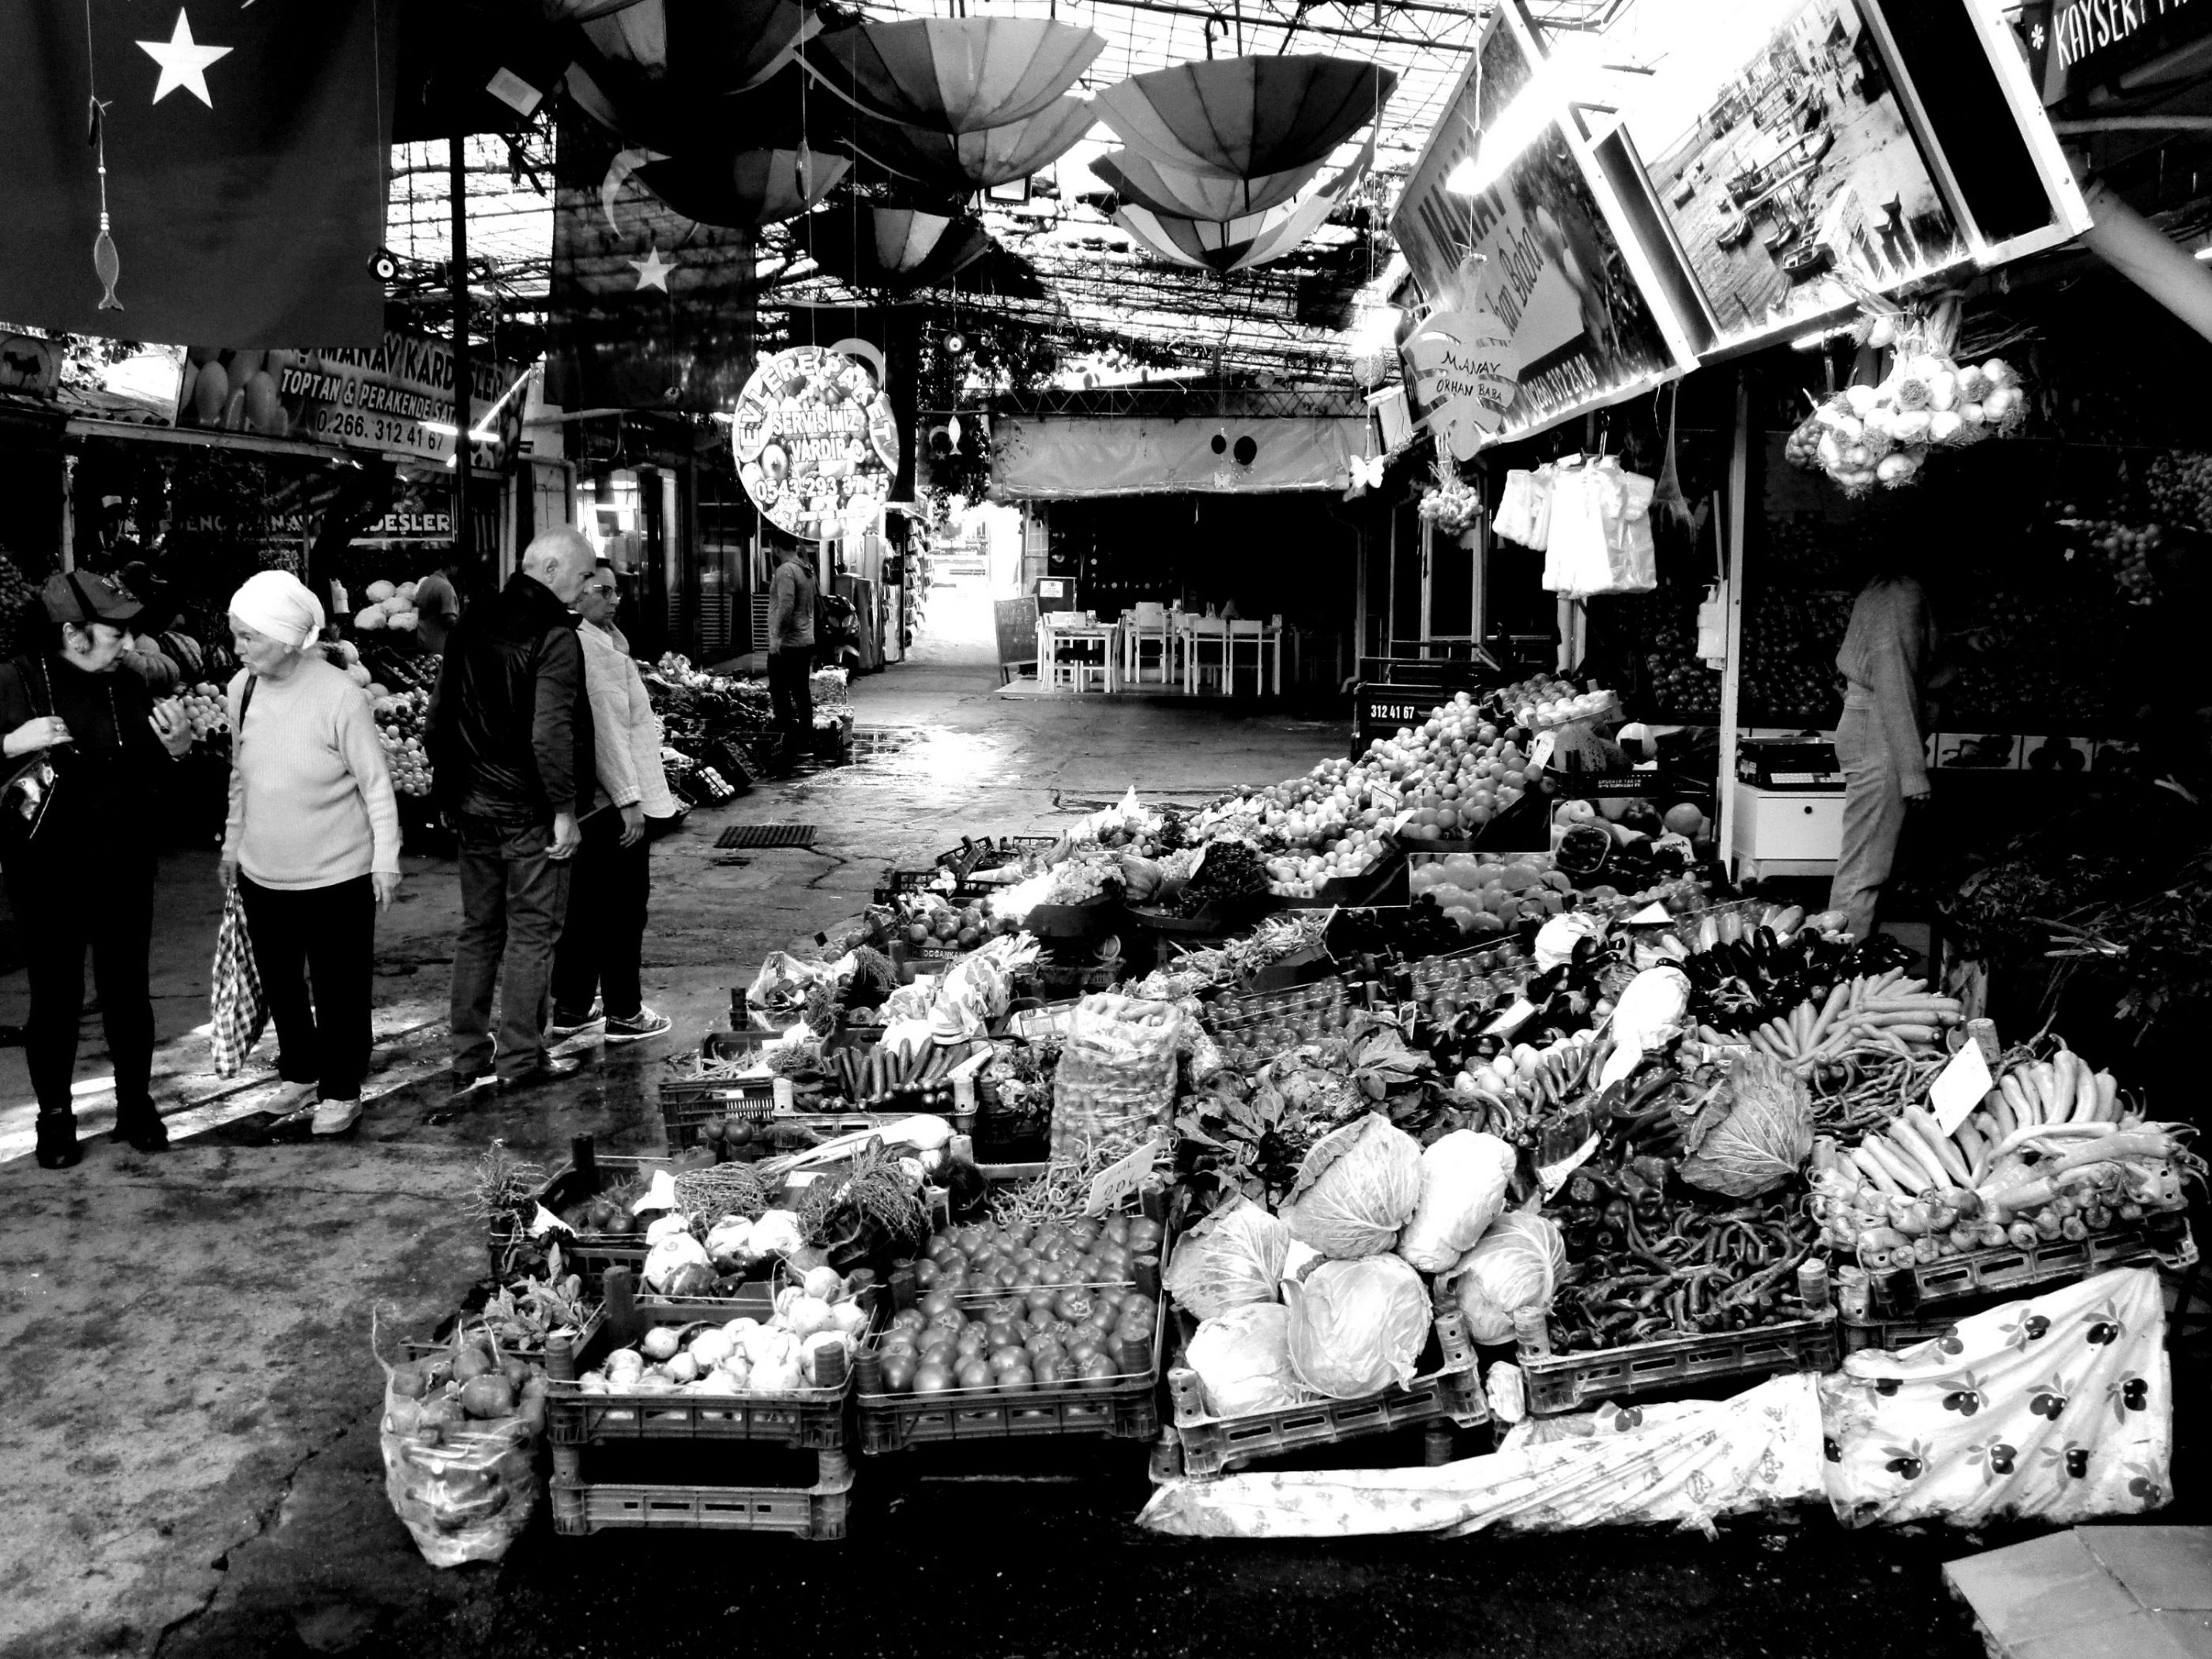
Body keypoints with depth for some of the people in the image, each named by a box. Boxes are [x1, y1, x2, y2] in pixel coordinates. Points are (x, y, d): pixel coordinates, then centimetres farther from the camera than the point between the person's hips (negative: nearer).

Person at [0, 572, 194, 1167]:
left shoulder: (128, 687, 0)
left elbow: (153, 781, 8)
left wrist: (175, 747, -11)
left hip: (124, 872, 3)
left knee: (127, 990, 12)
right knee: (56, 997, 7)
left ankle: (136, 1105, 27)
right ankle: (55, 1118, 22)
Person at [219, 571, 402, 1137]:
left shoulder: (339, 695, -20)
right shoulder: (241, 687, -3)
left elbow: (376, 784, -13)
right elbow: (240, 776, 12)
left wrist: (386, 859, -13)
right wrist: (233, 843, 18)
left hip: (336, 876, -6)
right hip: (262, 873, 6)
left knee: (339, 989, 7)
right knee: (278, 983, 18)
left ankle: (341, 1091, 23)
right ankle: (301, 1073, 39)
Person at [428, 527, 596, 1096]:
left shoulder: (471, 625, 8)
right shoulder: (555, 638, -16)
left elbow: (439, 714, 14)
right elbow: (551, 735, -24)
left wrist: (449, 787, 20)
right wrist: (565, 809, -17)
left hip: (472, 807, 7)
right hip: (530, 813, -7)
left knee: (478, 930, 14)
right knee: (531, 932, 4)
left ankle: (468, 1058, 20)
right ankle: (520, 1059, 10)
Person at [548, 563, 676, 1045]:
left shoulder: (602, 641, 10)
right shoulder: (595, 648, -19)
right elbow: (608, 730, -23)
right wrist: (629, 799, -21)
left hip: (583, 801, 9)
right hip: (614, 800, -9)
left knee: (584, 903, 16)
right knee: (623, 905, 1)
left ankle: (570, 1009, 24)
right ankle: (624, 1014, 9)